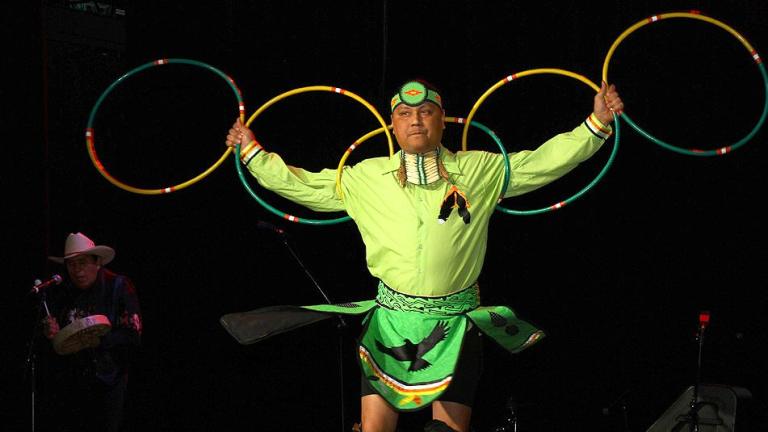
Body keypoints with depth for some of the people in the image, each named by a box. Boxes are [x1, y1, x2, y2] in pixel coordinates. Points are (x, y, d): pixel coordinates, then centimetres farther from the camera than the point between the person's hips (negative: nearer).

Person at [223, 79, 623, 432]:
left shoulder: (479, 171, 4)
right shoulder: (364, 177, 8)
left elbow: (543, 162, 3)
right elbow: (301, 184, 16)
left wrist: (597, 123, -4)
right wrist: (252, 151, 16)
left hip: (456, 325, -1)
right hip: (390, 320, 1)